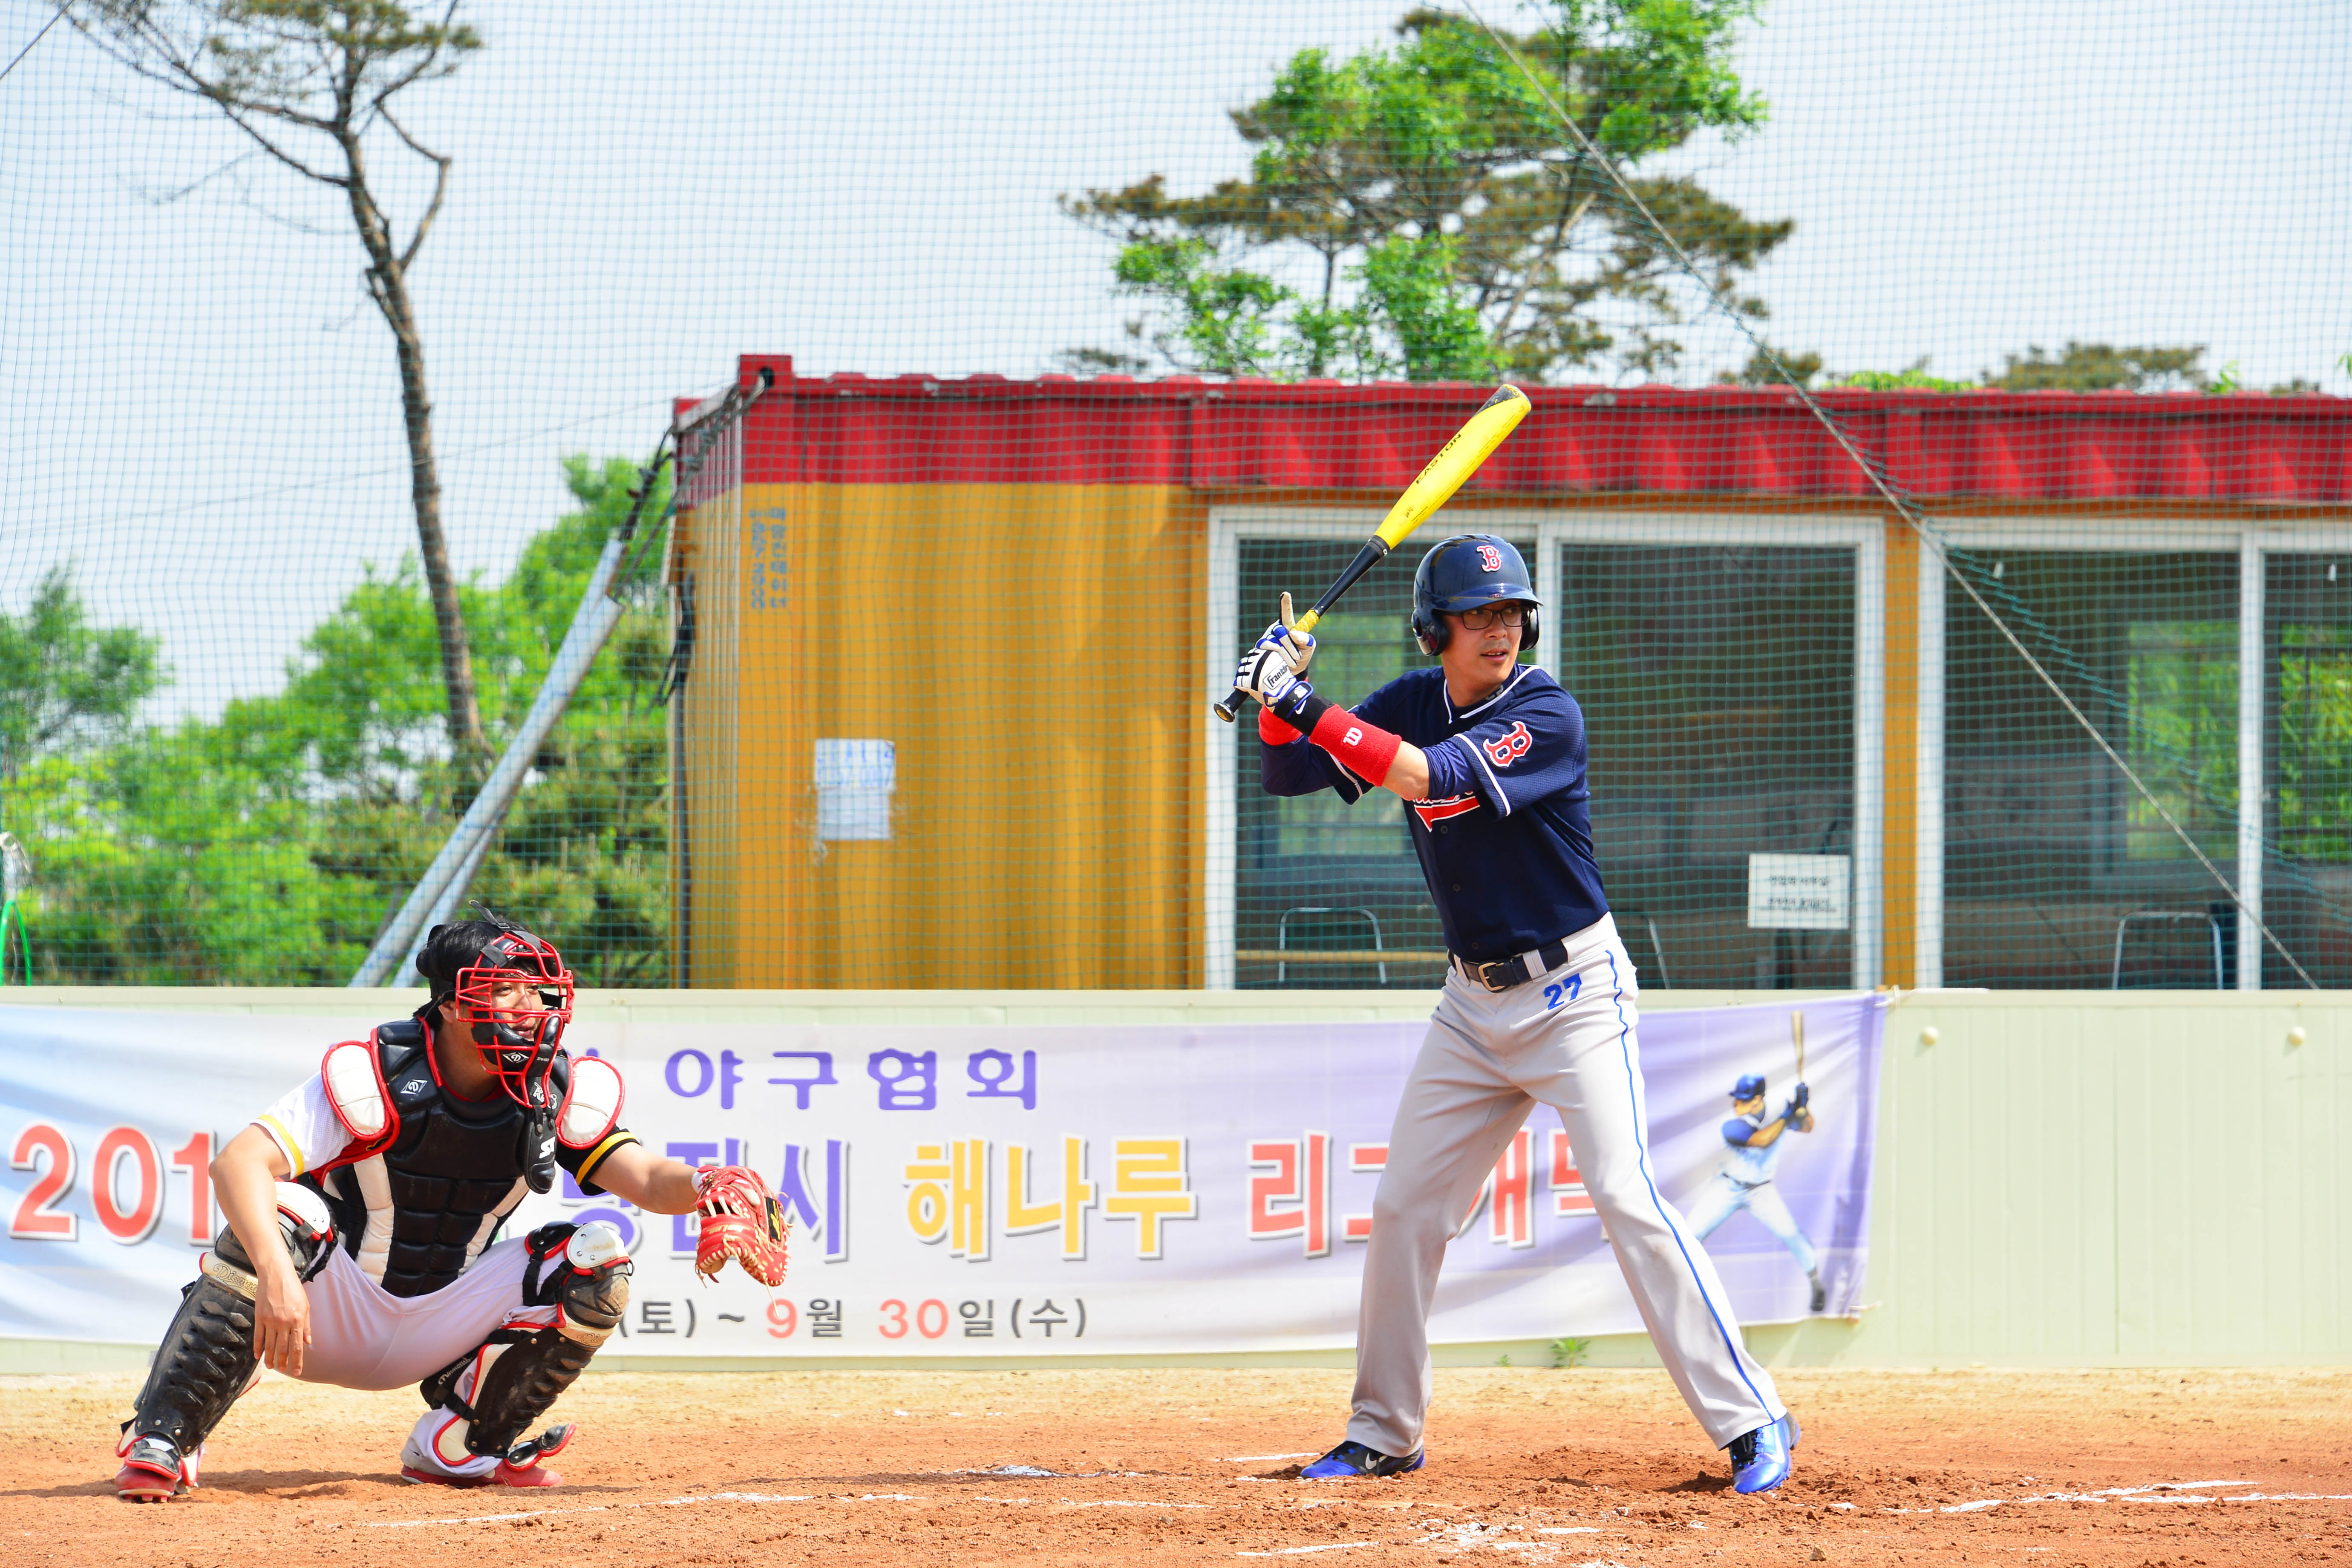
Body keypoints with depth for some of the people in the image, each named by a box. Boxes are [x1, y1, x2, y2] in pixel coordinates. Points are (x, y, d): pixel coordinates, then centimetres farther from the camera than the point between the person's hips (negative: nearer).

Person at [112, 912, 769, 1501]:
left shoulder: (559, 1093, -7)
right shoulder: (374, 1077, -22)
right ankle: (161, 1443, -30)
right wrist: (277, 1276, -50)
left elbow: (647, 1178, -17)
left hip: (438, 1330, 5)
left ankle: (459, 1448, -1)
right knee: (284, 1216, -35)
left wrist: (703, 1187, -42)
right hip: (328, 1320, -5)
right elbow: (238, 1162, -33)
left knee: (597, 1259, -12)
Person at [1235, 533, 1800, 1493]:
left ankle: (1750, 1421, -15)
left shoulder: (1547, 717, -18)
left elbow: (1429, 778, -30)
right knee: (1404, 1211, 7)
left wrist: (1309, 708, -32)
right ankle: (1384, 1436, 20)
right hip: (1474, 1000, 7)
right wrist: (1280, 699, -14)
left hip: (1573, 991, -7)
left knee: (1628, 1200, -16)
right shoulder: (1413, 704, 3)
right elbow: (1284, 777, 5)